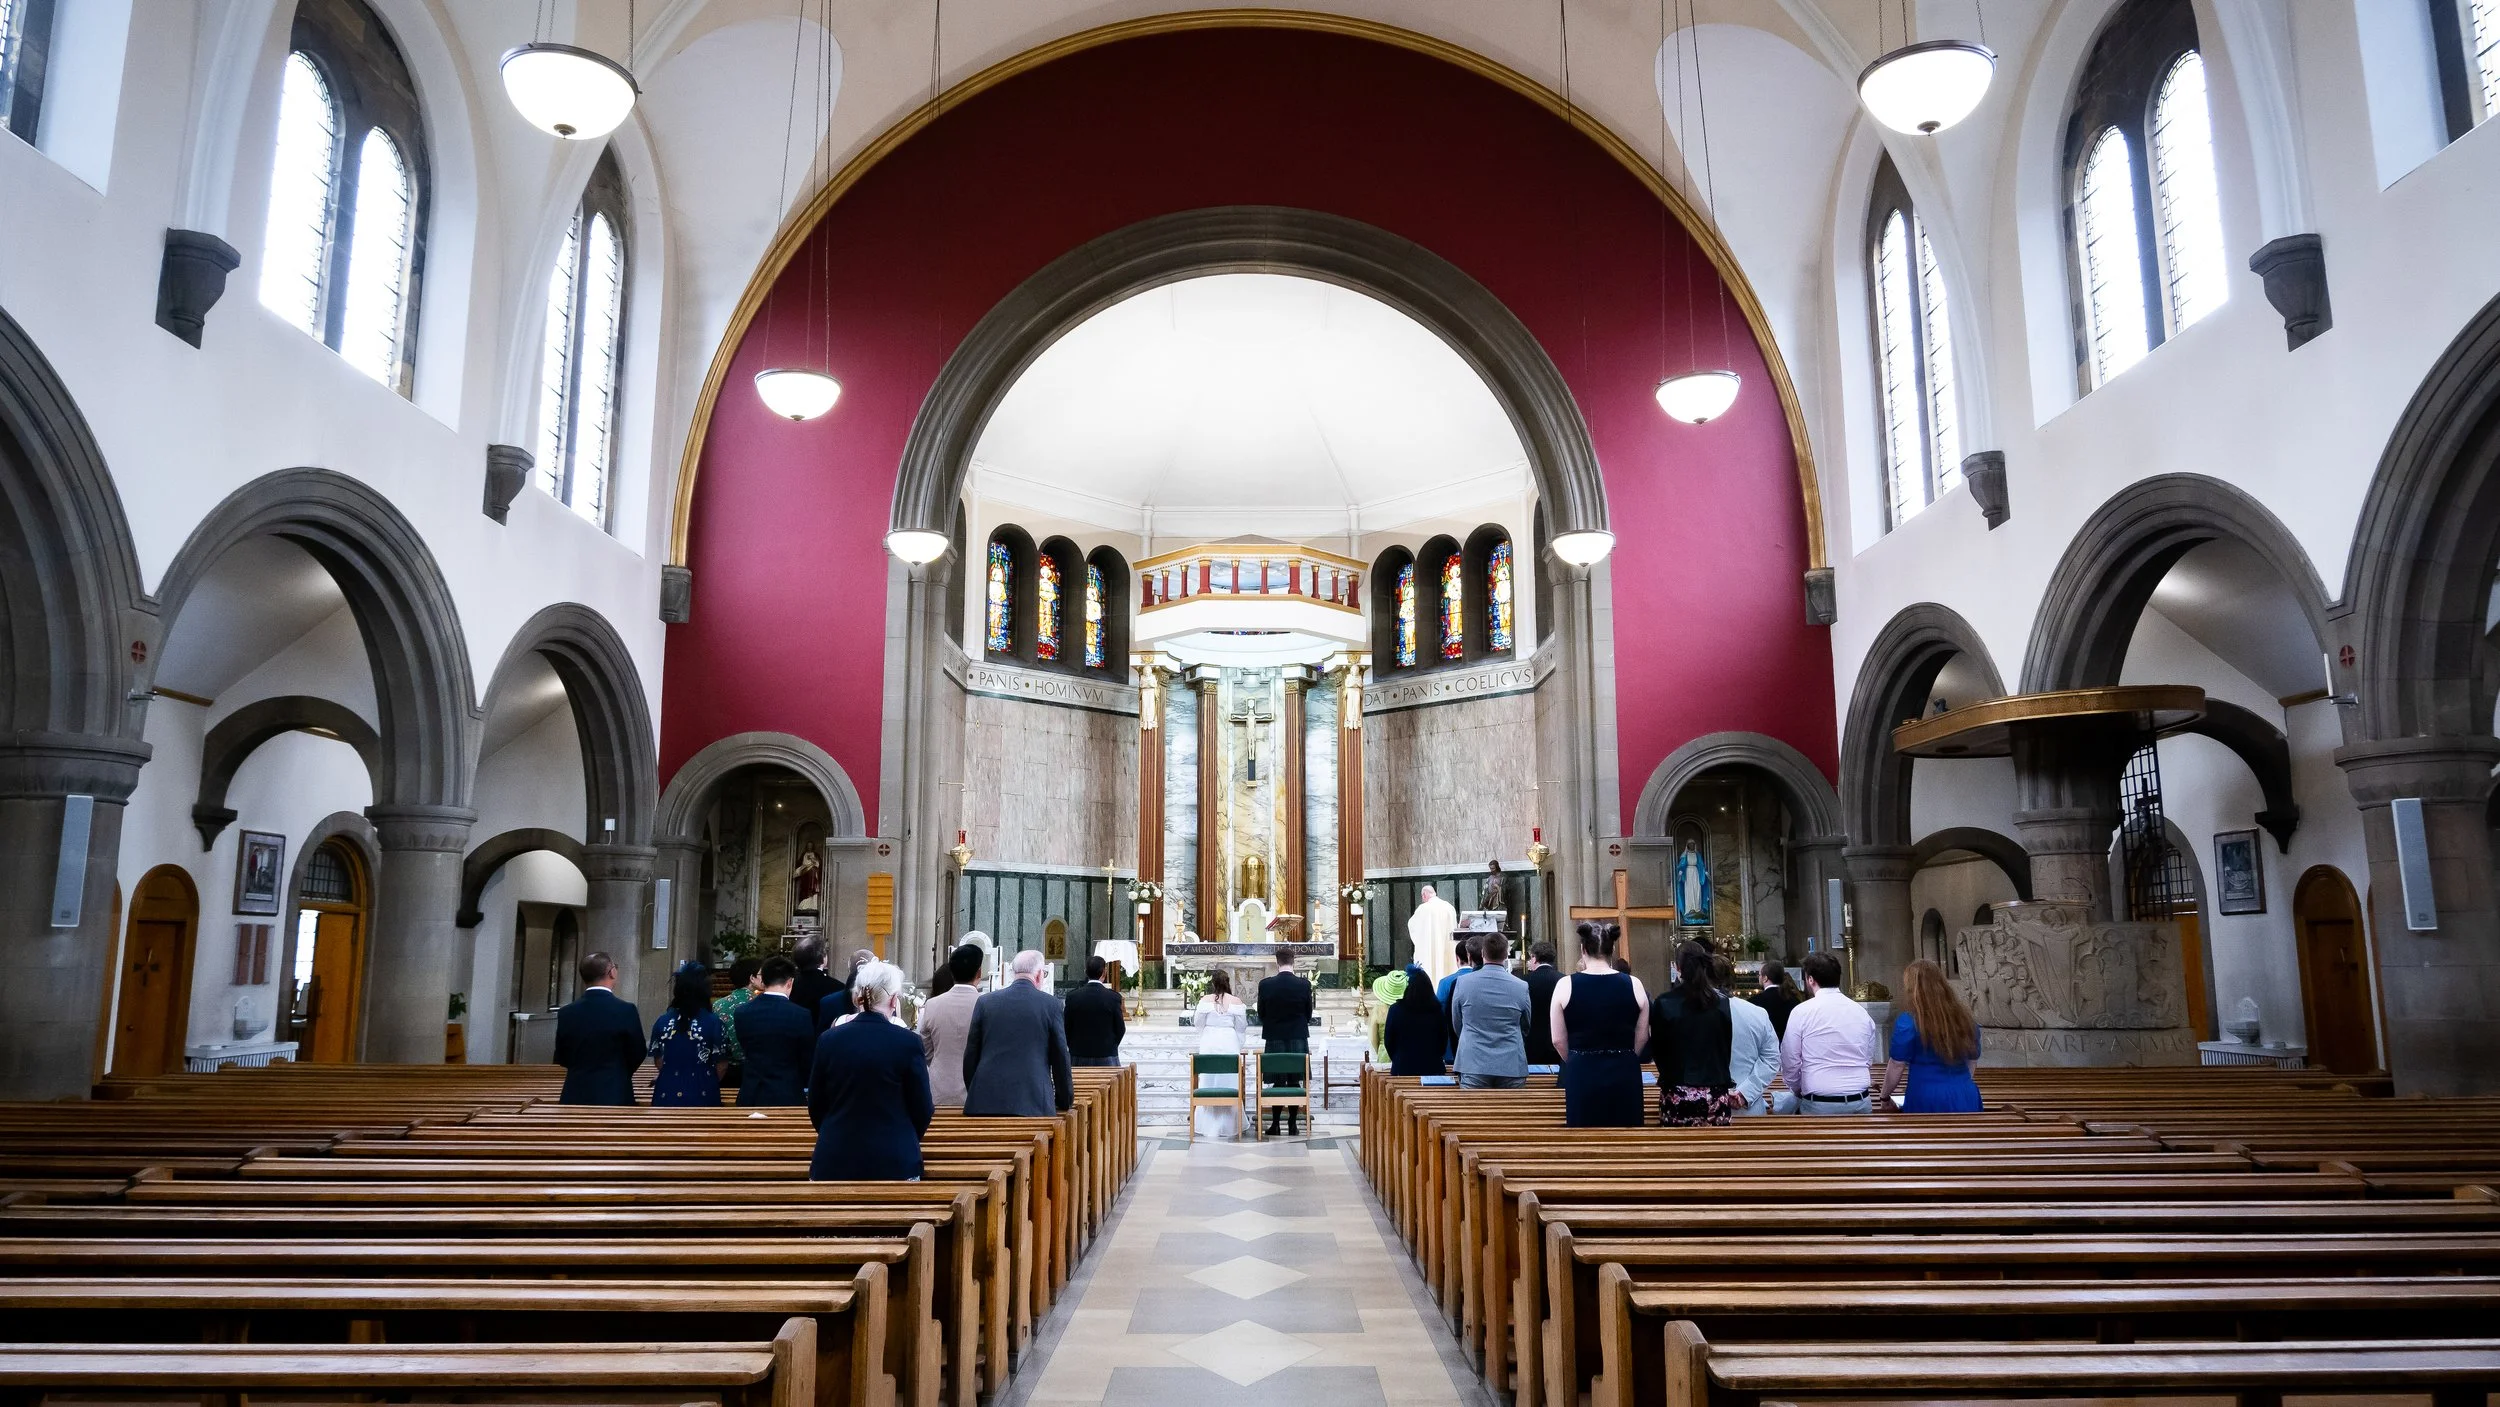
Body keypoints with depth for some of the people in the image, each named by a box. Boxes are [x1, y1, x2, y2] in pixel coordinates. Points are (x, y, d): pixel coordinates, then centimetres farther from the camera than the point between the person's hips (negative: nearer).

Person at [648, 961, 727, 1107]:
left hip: (668, 1094, 3)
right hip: (702, 1096, -3)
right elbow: (721, 1065, -4)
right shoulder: (713, 1022, -10)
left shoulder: (663, 1021, -1)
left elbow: (658, 1062, 9)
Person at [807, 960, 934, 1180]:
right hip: (893, 1163, -3)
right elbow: (922, 1111, -3)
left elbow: (815, 1108, 8)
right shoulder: (908, 1042, -10)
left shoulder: (828, 1040, -1)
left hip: (834, 1162, 3)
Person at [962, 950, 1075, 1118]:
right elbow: (1060, 1059, 4)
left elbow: (970, 1056, 10)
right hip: (1034, 1104, -2)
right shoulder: (1051, 1005, 0)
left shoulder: (985, 1002, 6)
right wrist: (1064, 1102, 16)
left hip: (984, 1104, 2)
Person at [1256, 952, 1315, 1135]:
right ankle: (1293, 1123, 9)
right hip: (1298, 1039, 0)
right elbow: (1308, 1013, 3)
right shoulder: (1304, 984, -8)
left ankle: (1275, 1124, 9)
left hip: (1274, 1039, 0)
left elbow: (1261, 1013, 1)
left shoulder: (1266, 985, -9)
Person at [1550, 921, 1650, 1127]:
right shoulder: (1633, 985, -4)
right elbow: (1642, 1038, 5)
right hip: (1625, 1074, 1)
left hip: (1582, 1075, -1)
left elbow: (1558, 1040, 0)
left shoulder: (1566, 985, -7)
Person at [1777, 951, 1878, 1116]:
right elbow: (1869, 1059, 13)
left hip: (1819, 1104, -4)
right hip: (1861, 1102, 4)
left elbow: (1790, 1062, -3)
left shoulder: (1801, 1012, -7)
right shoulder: (1861, 1011, 5)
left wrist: (1797, 1090, 14)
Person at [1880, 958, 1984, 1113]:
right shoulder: (1965, 1018, 6)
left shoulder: (1908, 1022, -11)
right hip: (1966, 1100, 5)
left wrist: (1885, 1094, 8)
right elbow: (1972, 1058, 18)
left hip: (1927, 1101, -5)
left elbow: (1897, 1066, -7)